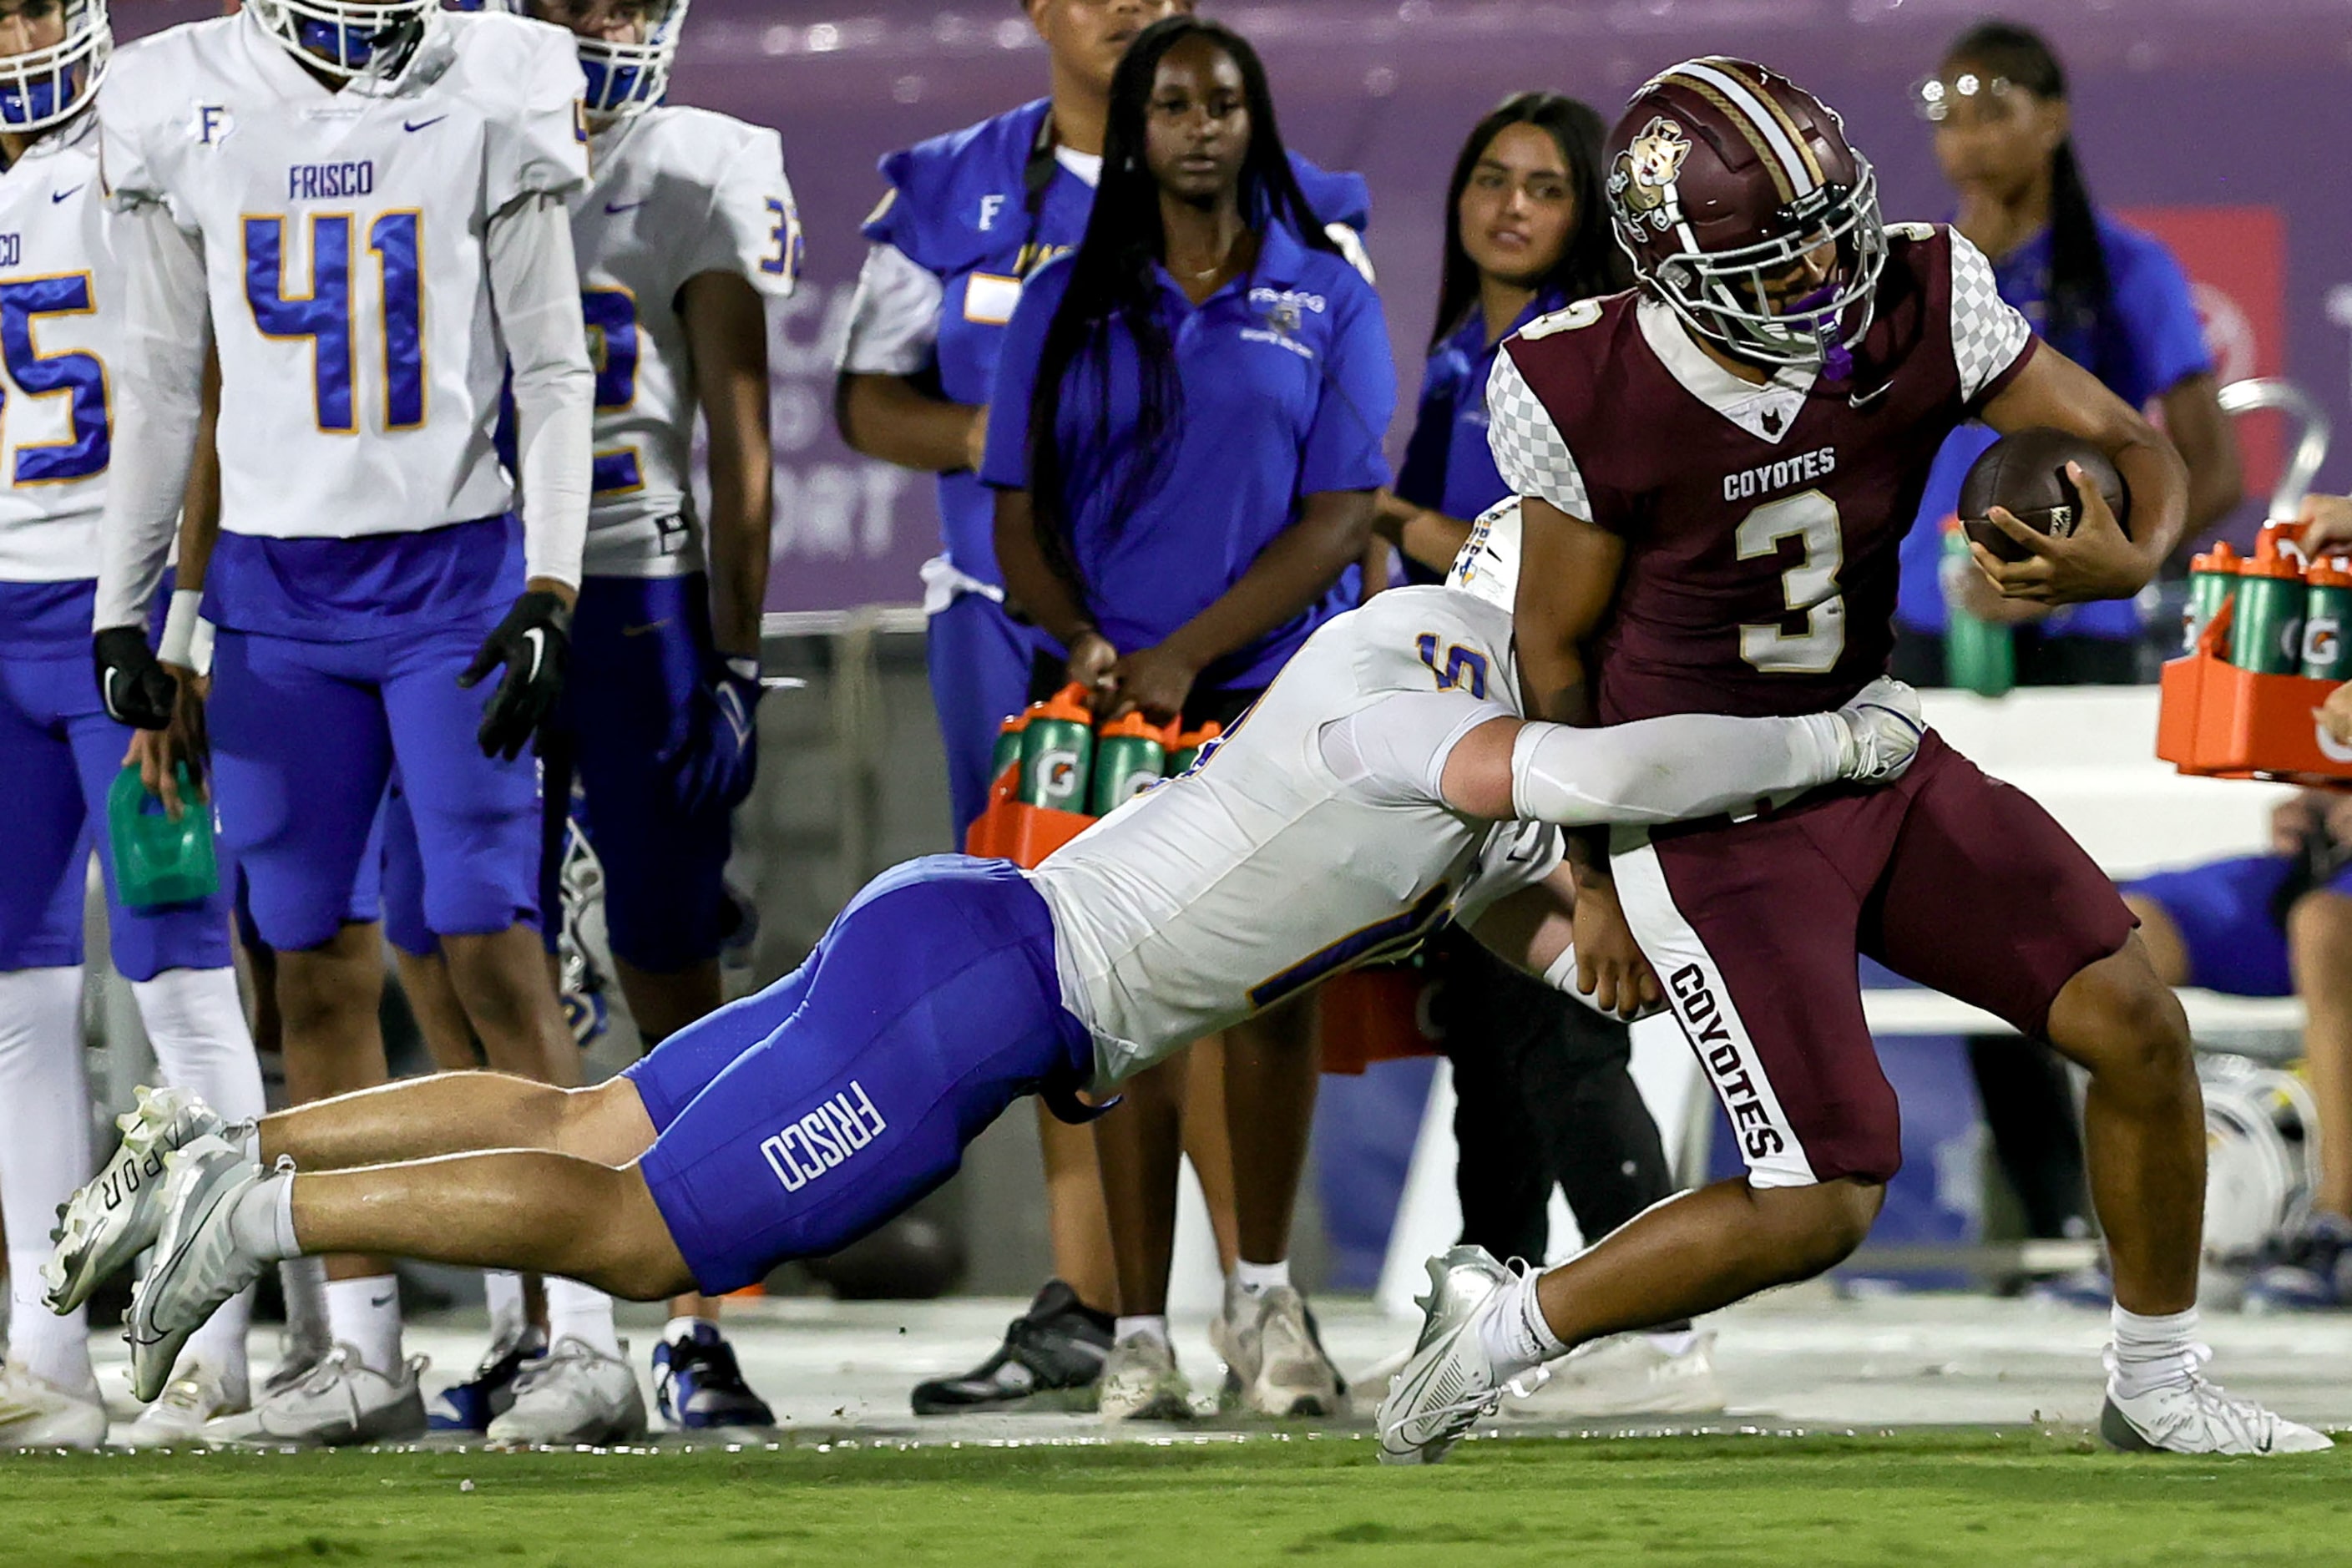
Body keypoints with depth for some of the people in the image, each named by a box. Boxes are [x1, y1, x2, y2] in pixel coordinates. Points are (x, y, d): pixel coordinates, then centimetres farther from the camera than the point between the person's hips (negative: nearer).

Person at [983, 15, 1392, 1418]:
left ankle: (1265, 1294, 9)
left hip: (1279, 687, 0)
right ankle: (1141, 1331, 0)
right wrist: (1086, 642, -14)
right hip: (1121, 701, 0)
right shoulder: (1070, 307, 7)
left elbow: (1341, 519, -4)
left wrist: (1185, 652, -13)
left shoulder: (1326, 300, 4)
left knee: (1279, 978, -6)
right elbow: (1022, 524, 7)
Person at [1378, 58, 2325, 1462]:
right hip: (1709, 817, -5)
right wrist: (1597, 885, 1)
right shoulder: (1592, 396, -22)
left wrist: (2130, 560, -31)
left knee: (2139, 1025, -1)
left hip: (1882, 763, 5)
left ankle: (2160, 1387, 20)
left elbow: (2135, 446, -6)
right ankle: (1507, 1325, 10)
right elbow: (1557, 648, -7)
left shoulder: (1922, 305, -15)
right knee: (1820, 1207, -12)